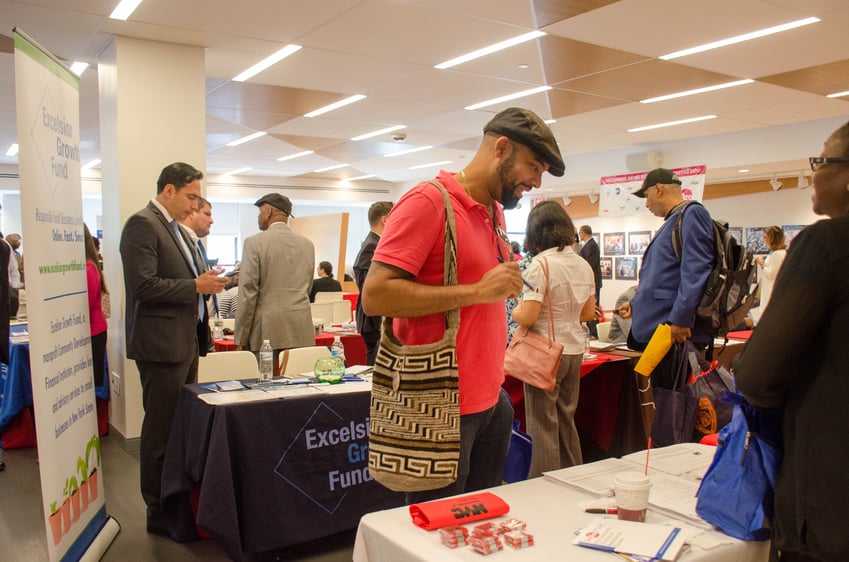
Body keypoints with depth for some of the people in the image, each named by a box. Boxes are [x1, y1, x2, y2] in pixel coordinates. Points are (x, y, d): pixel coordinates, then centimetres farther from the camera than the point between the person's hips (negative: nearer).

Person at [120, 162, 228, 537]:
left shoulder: (173, 227, 17)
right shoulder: (142, 224, -12)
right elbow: (144, 286, -21)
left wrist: (205, 282, 7)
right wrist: (196, 286, -18)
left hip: (185, 341, 10)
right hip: (162, 344, -9)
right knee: (161, 433, 1)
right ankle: (159, 513, 13)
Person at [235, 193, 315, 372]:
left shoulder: (255, 242, -5)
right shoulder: (307, 244, 10)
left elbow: (247, 292, -7)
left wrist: (241, 338, -3)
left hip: (267, 330, -4)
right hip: (301, 331, 5)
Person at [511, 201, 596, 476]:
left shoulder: (540, 264, -16)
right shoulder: (584, 265, 5)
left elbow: (528, 317, -21)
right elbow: (588, 313, 13)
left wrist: (514, 311, -1)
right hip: (574, 350, 7)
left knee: (543, 425, 2)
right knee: (566, 421, 19)